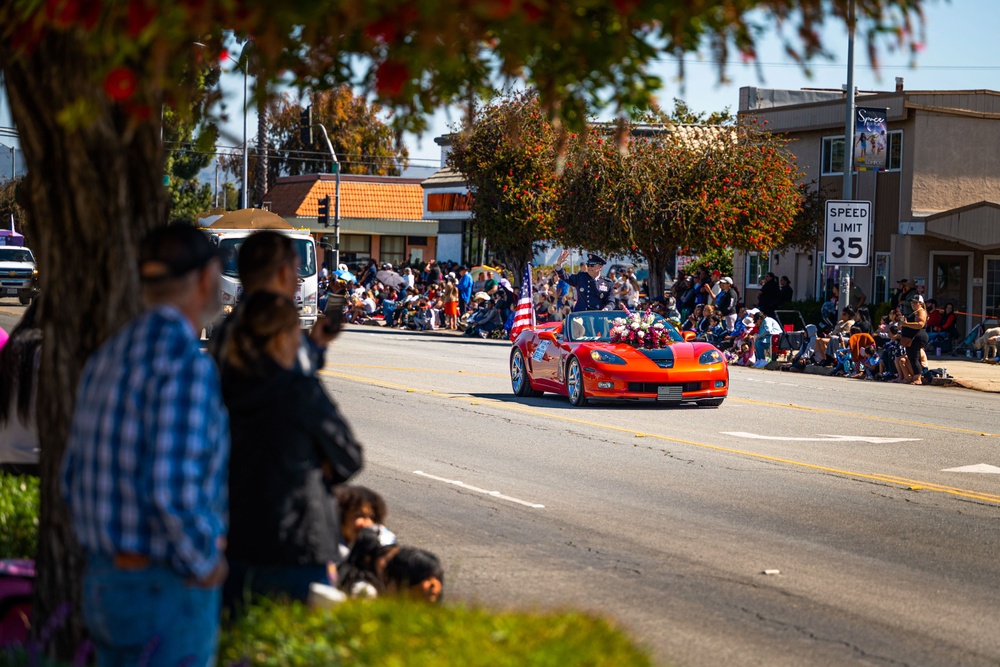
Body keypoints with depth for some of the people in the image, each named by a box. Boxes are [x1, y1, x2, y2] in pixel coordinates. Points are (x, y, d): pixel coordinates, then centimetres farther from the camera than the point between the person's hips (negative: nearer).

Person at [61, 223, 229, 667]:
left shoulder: (105, 358, 9)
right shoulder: (187, 365, -19)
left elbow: (74, 478, 16)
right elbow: (173, 489, -27)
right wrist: (205, 563, -12)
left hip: (101, 582, 9)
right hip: (168, 594, -9)